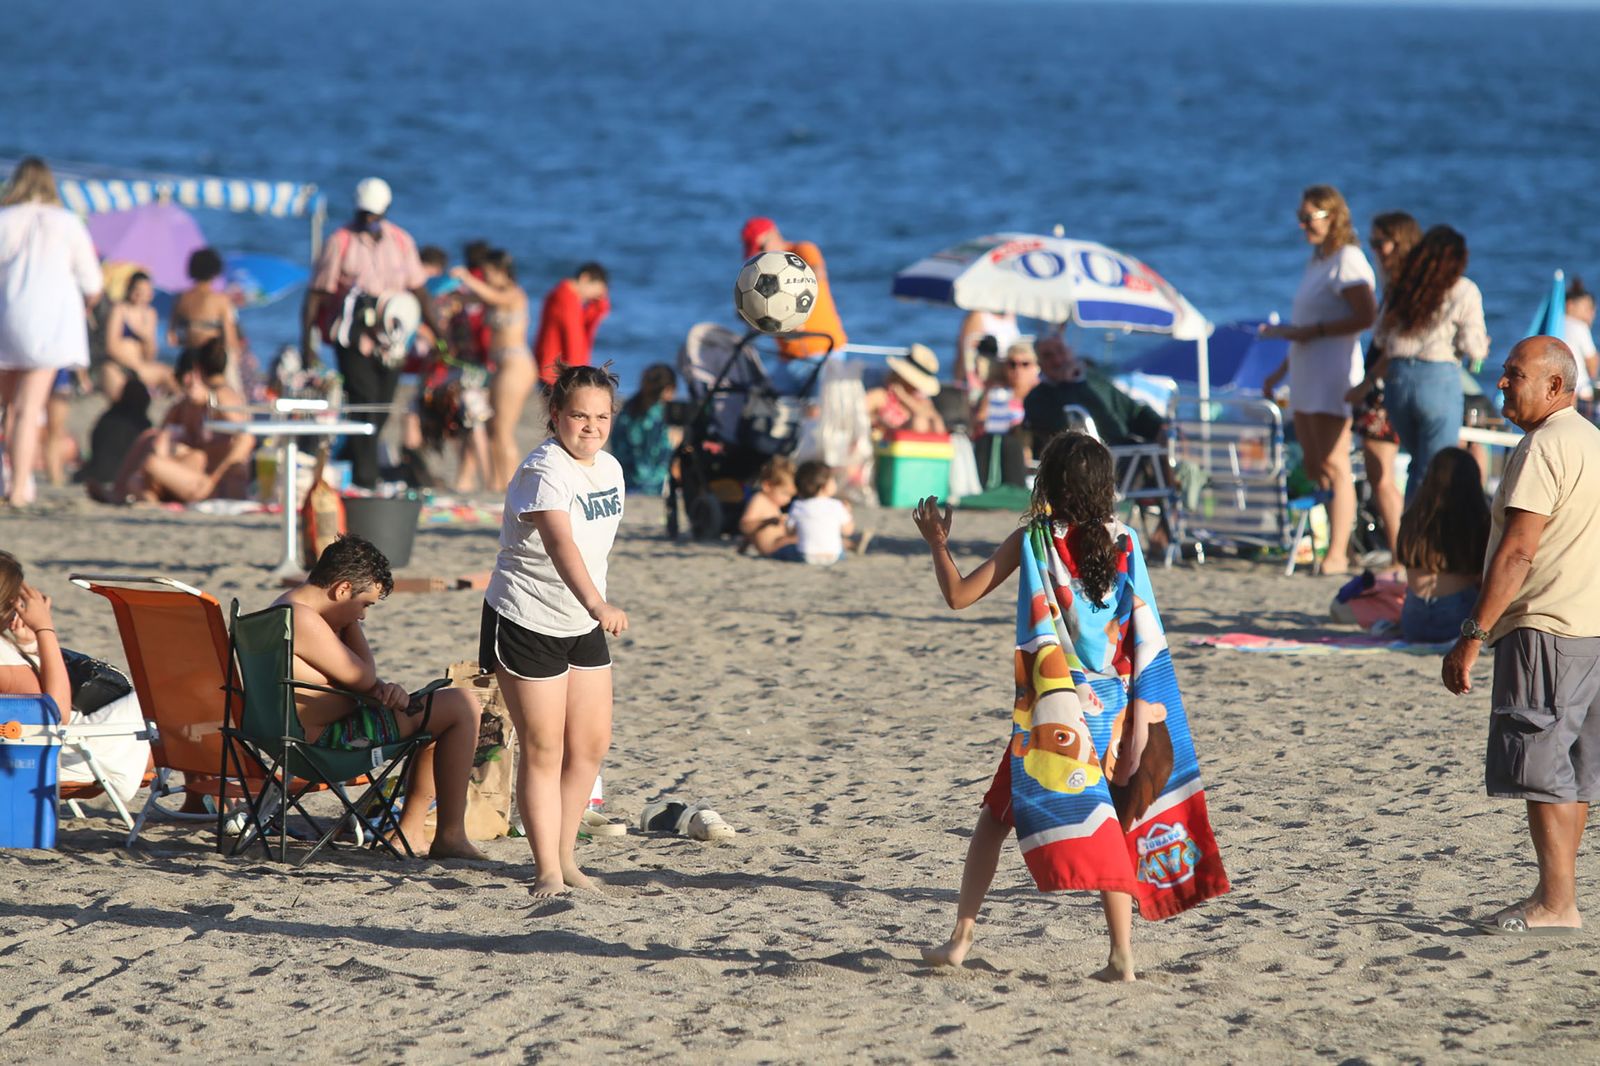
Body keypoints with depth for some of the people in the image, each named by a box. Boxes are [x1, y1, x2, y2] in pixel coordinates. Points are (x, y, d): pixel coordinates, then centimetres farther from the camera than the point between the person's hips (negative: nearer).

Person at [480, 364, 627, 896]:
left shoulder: (611, 469, 3)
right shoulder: (543, 472, -24)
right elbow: (559, 543, -41)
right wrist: (596, 603, -55)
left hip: (582, 627, 8)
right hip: (526, 624, -8)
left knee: (591, 743, 9)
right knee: (543, 751, -4)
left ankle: (565, 857, 23)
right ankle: (547, 869, 4)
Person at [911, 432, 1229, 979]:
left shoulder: (1033, 540, -6)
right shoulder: (1123, 543, 1)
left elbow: (959, 595, -2)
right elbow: (1145, 633, 0)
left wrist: (938, 543, 14)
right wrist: (1142, 714, 3)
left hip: (1052, 709, -2)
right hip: (1112, 705, 2)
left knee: (994, 818, 12)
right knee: (1107, 827, 7)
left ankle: (961, 937, 11)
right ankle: (1121, 955, -3)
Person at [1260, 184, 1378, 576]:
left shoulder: (1347, 261, -10)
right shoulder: (1317, 261, 19)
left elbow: (1367, 316, -21)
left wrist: (1313, 331, -20)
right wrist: (1281, 371, 25)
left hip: (1333, 372, -10)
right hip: (1306, 375, 10)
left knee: (1333, 466, -10)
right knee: (1313, 468, 9)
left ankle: (1337, 554, -9)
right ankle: (1338, 544, 13)